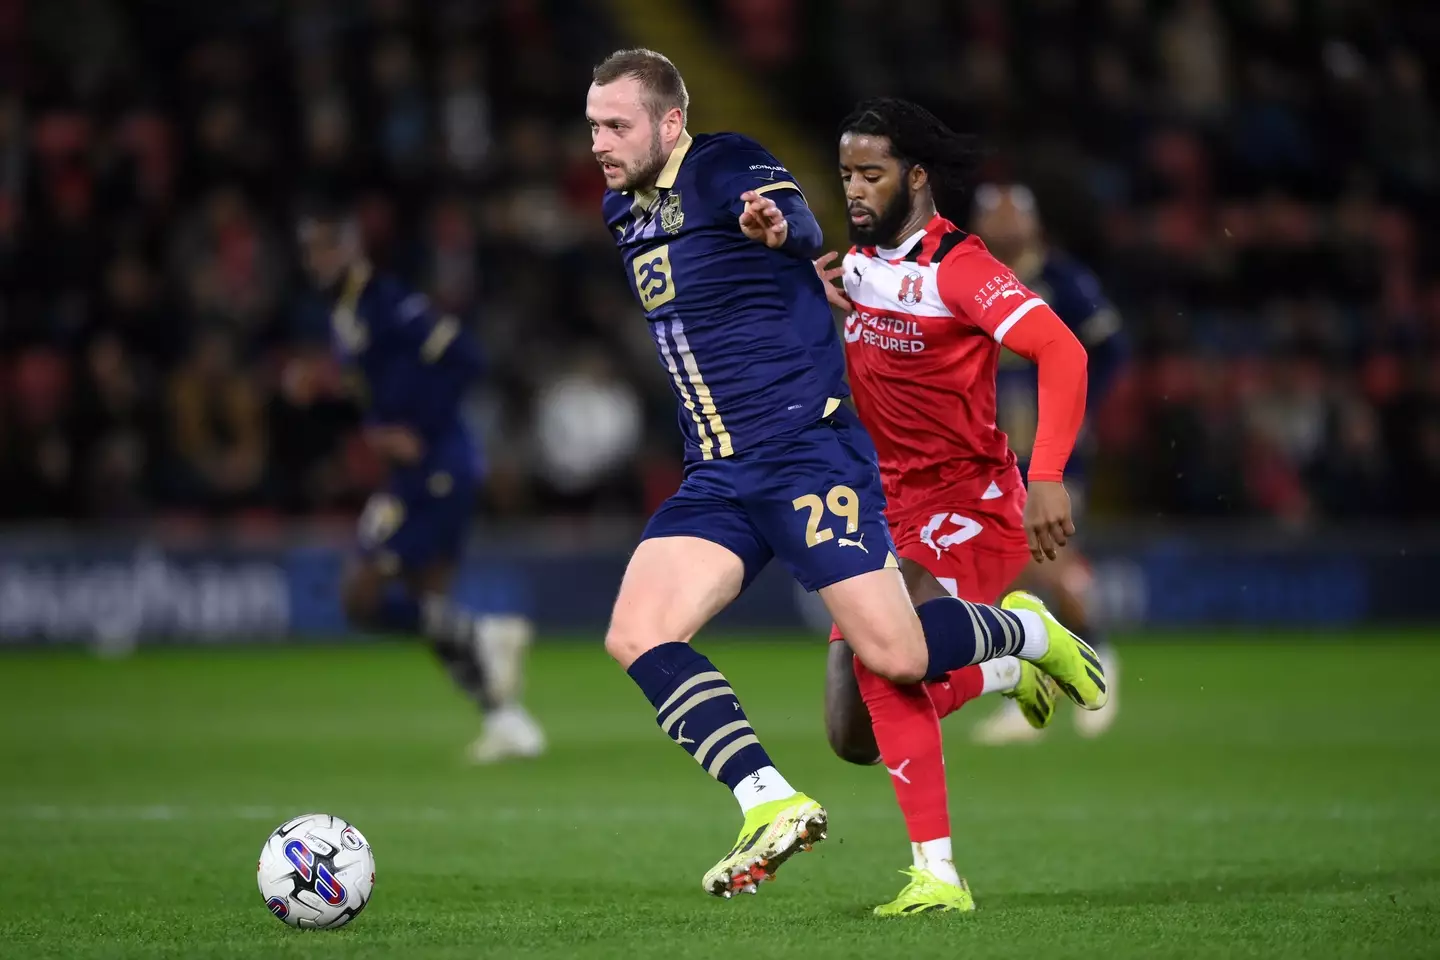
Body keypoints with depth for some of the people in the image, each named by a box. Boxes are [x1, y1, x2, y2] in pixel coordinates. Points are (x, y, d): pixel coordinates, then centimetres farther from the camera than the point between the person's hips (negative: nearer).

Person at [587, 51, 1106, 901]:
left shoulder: (724, 167, -10)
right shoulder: (624, 212, 14)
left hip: (807, 448, -7)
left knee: (895, 655, -13)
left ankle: (1029, 634, 18)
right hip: (716, 479, 7)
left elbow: (806, 228, -31)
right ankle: (774, 806, -14)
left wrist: (778, 226, -51)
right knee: (635, 637, -13)